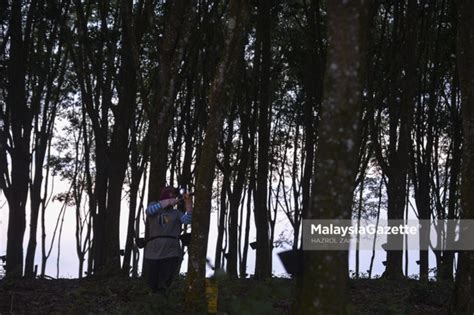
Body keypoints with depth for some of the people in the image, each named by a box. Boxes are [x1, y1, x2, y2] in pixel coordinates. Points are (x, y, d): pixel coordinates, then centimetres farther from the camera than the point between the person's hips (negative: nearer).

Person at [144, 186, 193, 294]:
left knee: (164, 284, -3)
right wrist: (169, 201, -17)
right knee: (153, 284, 4)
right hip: (153, 253, 0)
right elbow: (149, 210, -10)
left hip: (171, 253, 0)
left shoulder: (176, 213, 13)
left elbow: (188, 220, -3)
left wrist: (188, 203, -16)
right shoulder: (154, 205, 13)